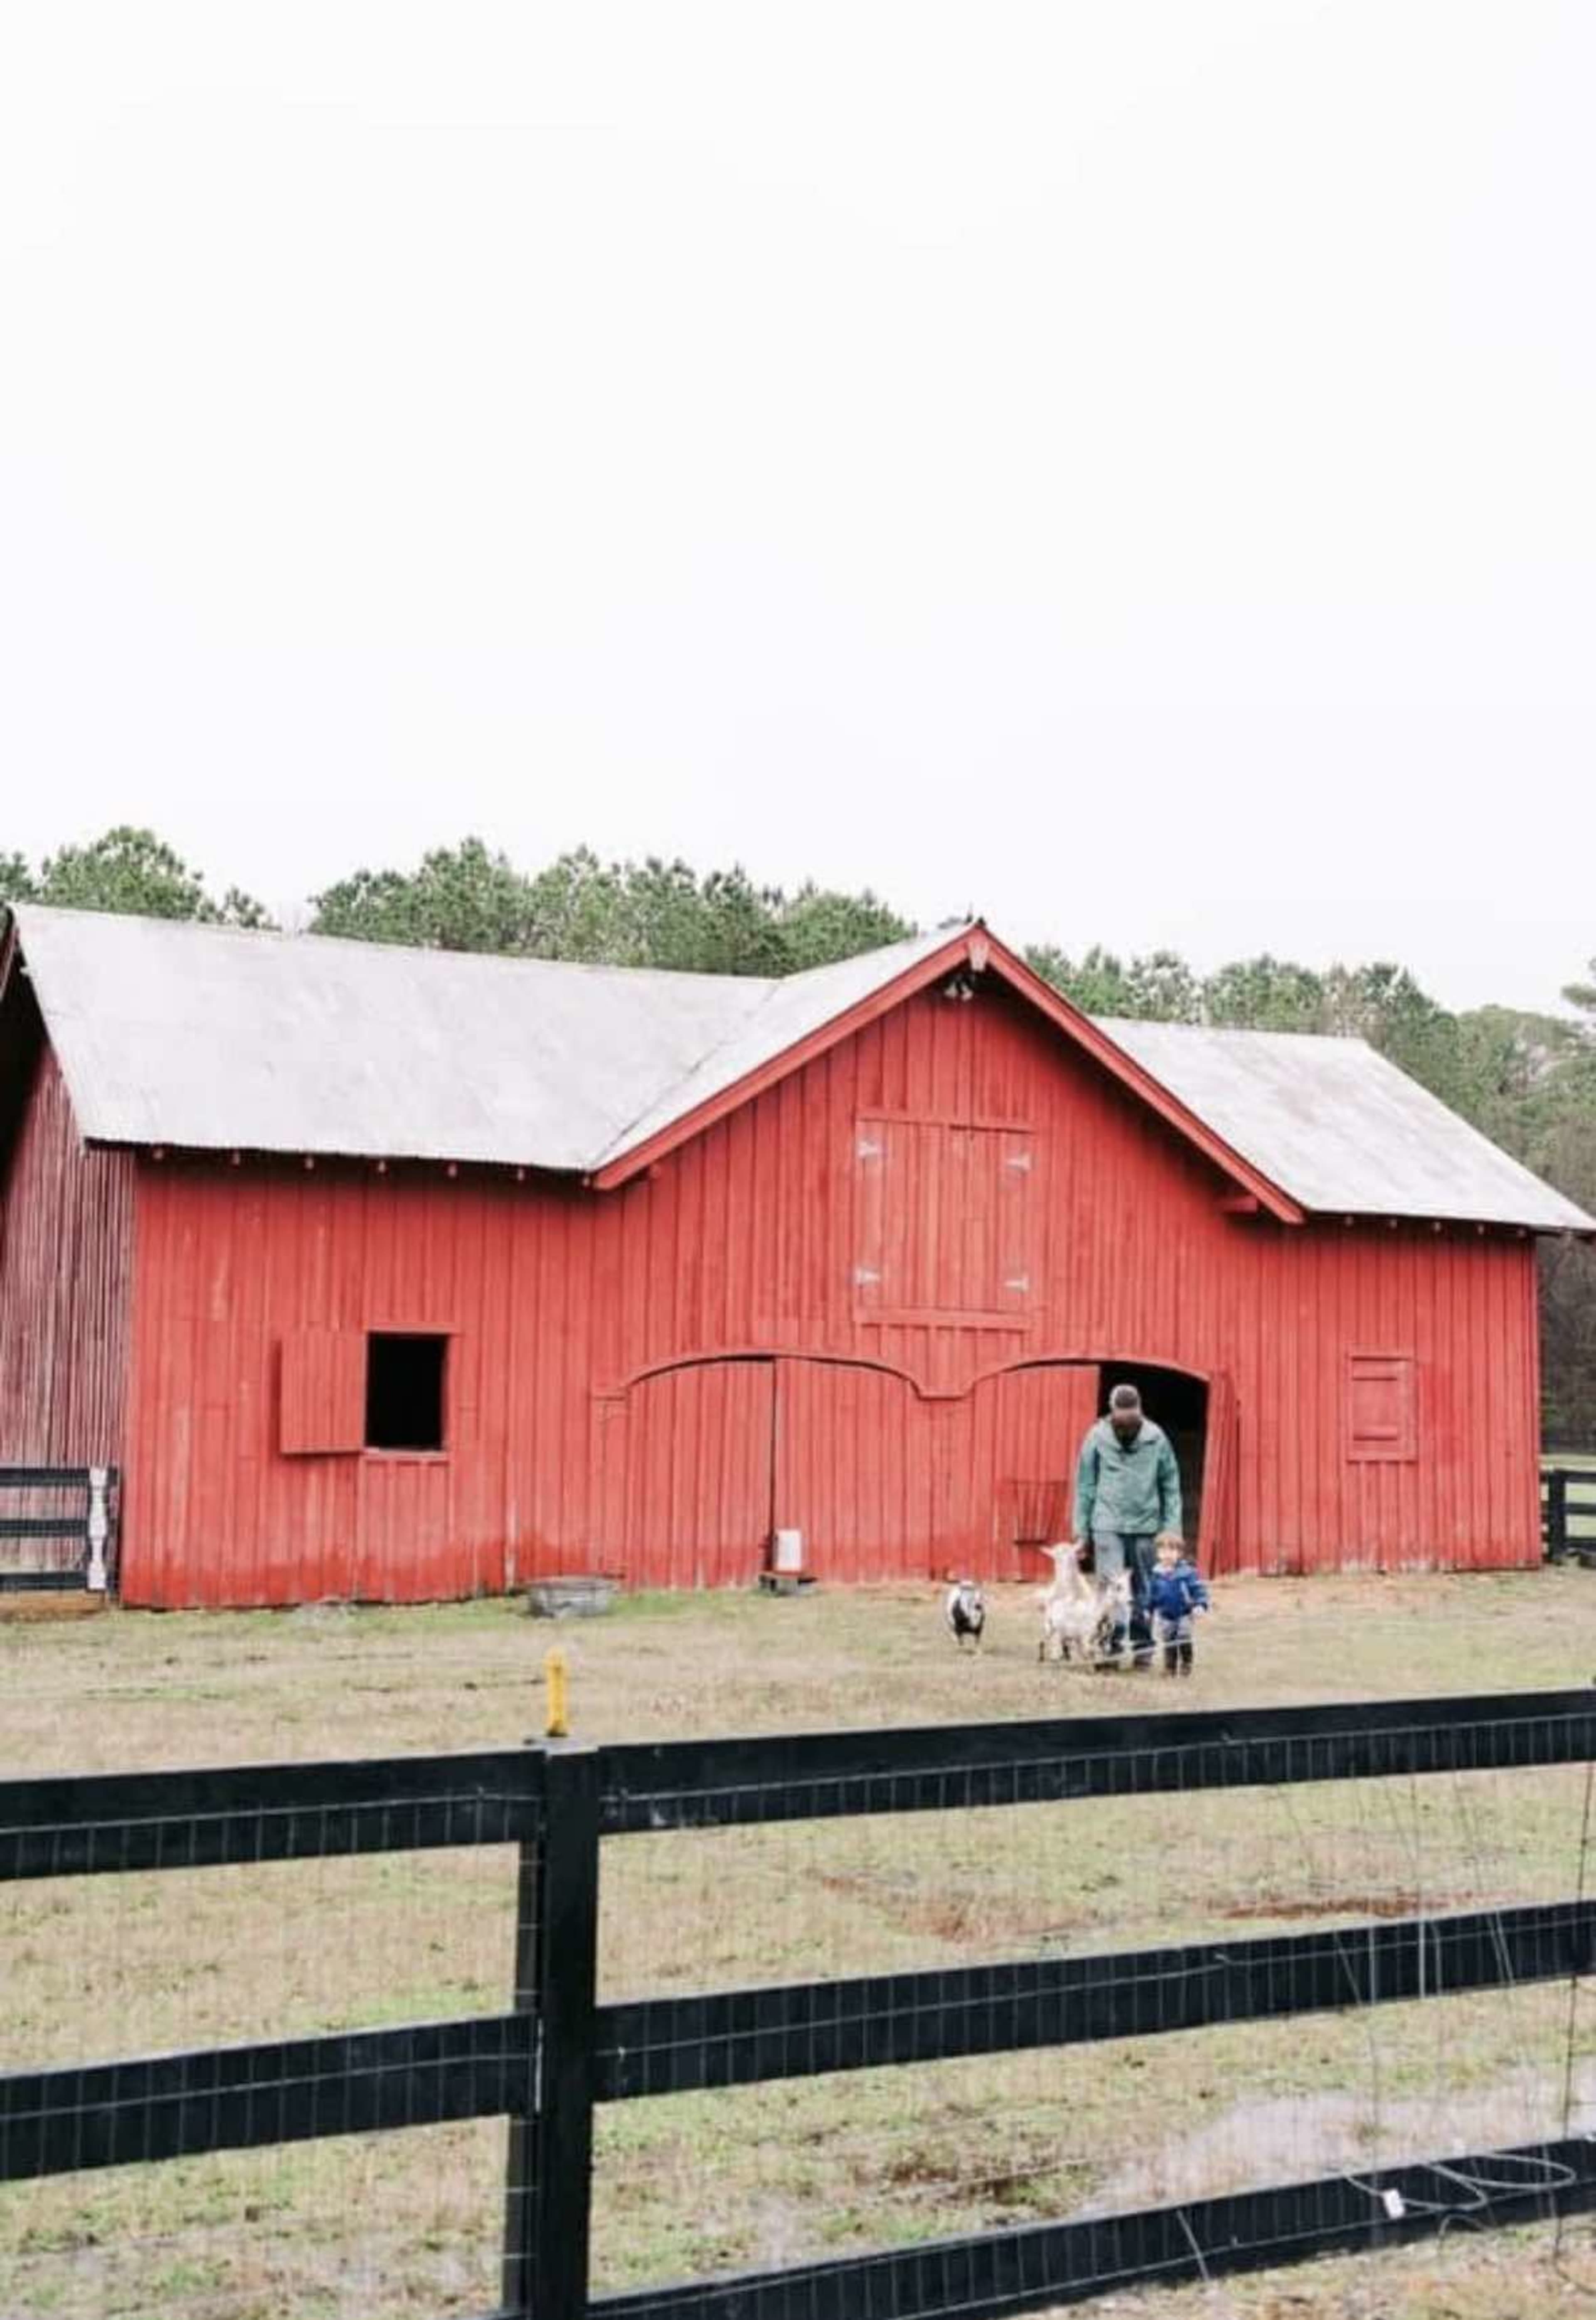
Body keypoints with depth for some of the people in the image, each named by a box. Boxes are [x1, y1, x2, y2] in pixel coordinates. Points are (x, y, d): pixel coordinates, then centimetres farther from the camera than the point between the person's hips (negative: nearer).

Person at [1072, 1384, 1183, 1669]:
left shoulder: (1156, 1438, -3)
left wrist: (1172, 1526, 0)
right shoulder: (1097, 1437, -4)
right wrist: (1081, 1529, 2)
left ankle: (1142, 1645, 18)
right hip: (1108, 1525, -1)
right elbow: (1085, 1485, 2)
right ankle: (1112, 1643, -4)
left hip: (1145, 1526, 1)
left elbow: (1171, 1484, 3)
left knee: (1142, 1589, 8)